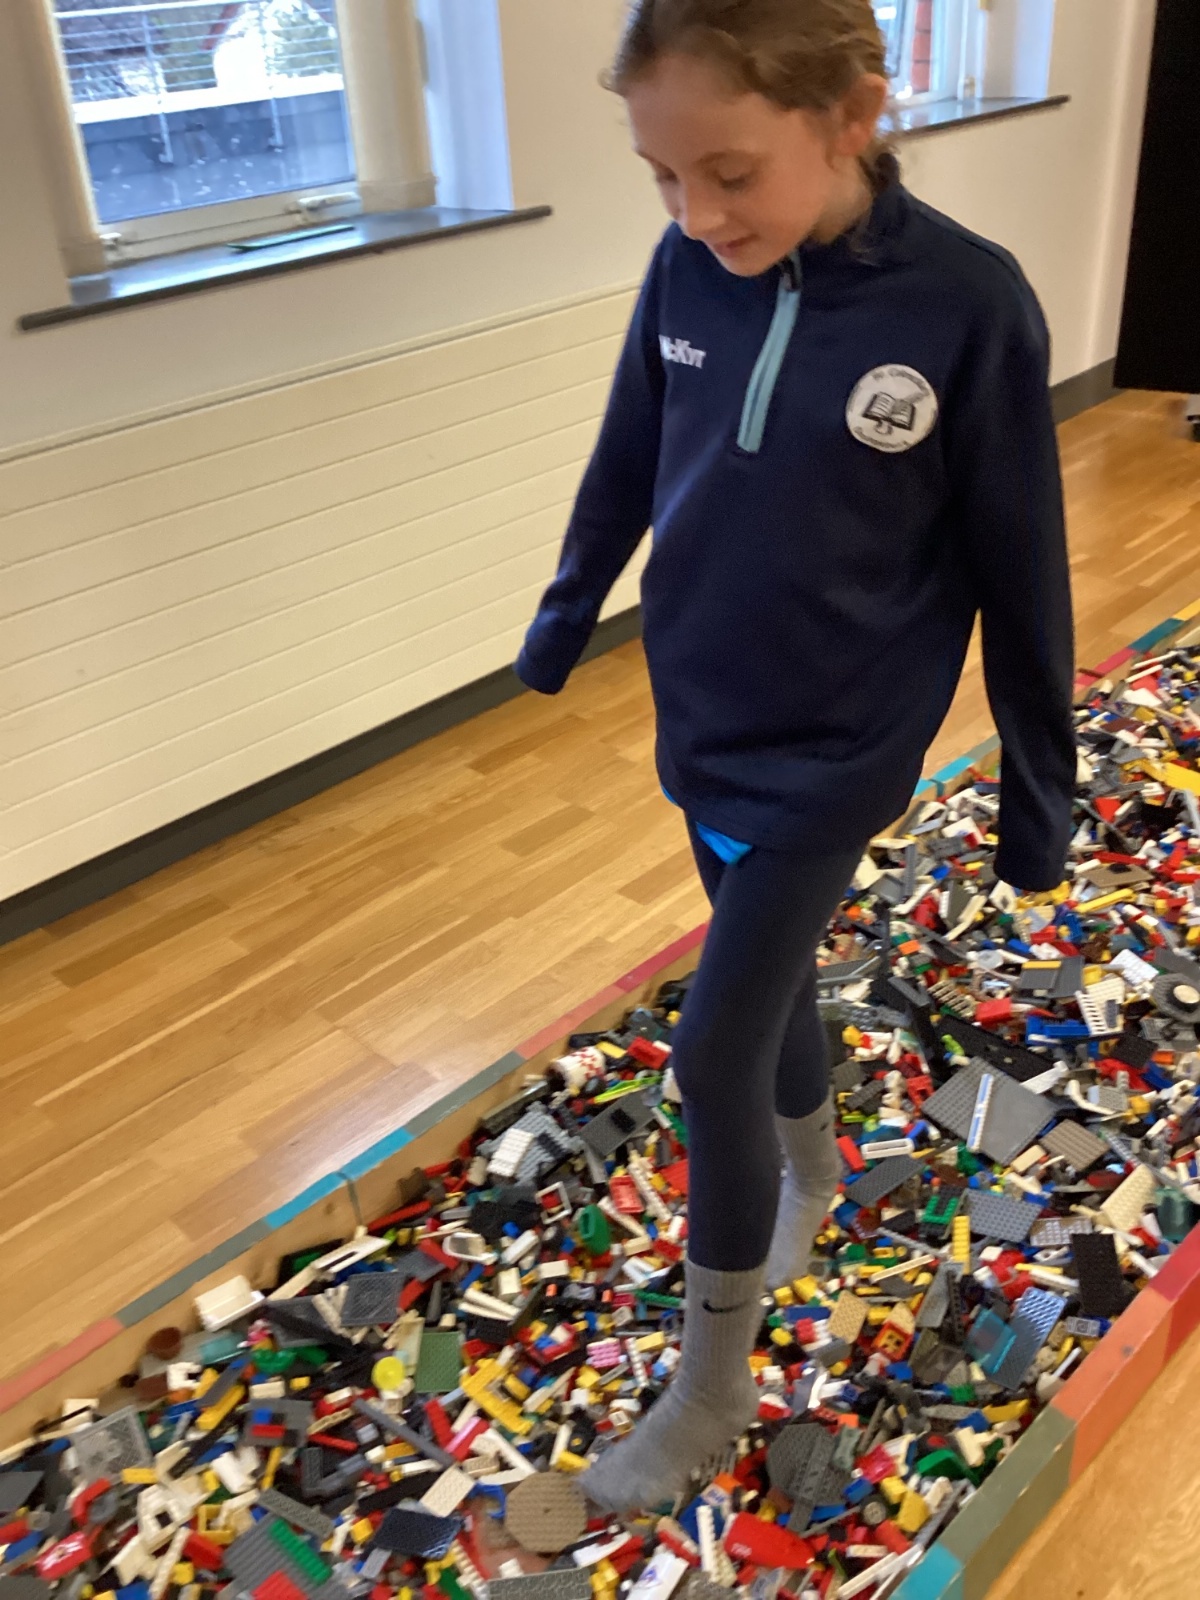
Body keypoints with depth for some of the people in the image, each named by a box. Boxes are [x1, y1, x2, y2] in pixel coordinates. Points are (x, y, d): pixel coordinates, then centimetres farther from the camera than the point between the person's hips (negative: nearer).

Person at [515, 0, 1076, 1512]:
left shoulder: (969, 306, -19)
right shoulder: (687, 270, -8)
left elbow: (1017, 572, -10)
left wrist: (1038, 788, -2)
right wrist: (560, 623, 21)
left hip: (836, 755, -4)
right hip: (699, 723, 4)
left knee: (716, 1052, -1)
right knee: (768, 976, 21)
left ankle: (712, 1386, 22)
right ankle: (812, 1167, 53)